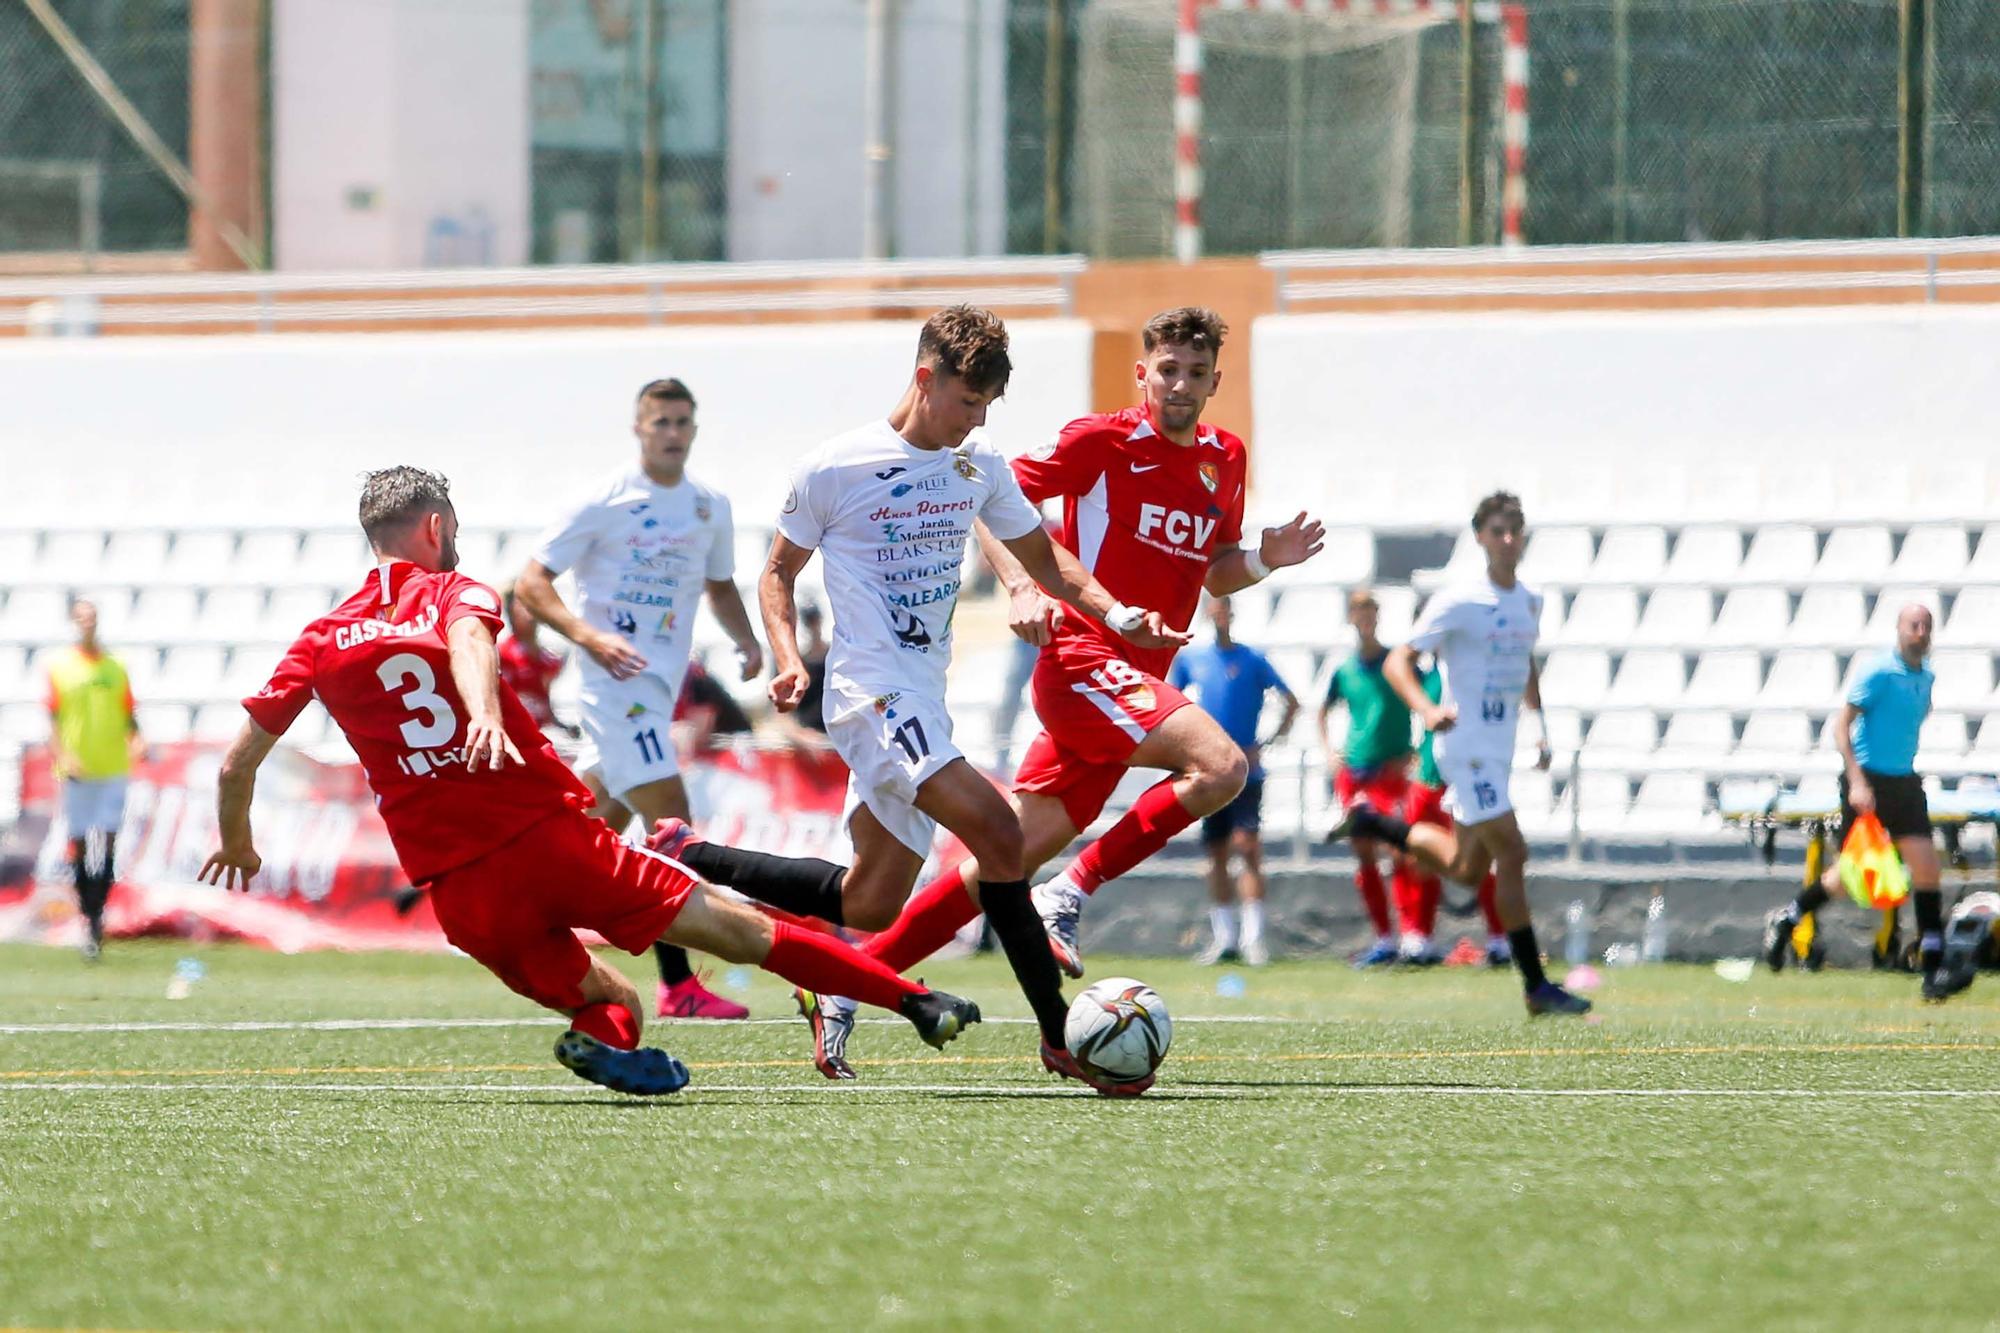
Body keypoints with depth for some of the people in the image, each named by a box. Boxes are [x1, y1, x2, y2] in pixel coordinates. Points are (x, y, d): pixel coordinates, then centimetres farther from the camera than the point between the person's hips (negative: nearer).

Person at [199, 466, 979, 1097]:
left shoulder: (321, 642, 14)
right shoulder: (453, 593, 6)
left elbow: (237, 765, 13)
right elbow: (469, 641, -19)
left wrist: (237, 846, 31)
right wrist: (484, 717, -39)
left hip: (462, 893, 3)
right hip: (551, 836, -3)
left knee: (611, 1008, 19)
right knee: (739, 933, 3)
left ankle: (603, 1036, -15)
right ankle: (912, 1001, -2)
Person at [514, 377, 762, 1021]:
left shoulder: (711, 508, 11)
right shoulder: (605, 502, -8)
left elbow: (719, 586, 26)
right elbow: (531, 584, -7)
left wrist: (745, 640, 6)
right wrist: (590, 636, -22)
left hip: (662, 682, 7)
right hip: (616, 679, -7)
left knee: (597, 827, 11)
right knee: (671, 817, -16)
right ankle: (677, 986, -15)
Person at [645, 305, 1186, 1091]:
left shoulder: (979, 467, 10)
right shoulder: (834, 470, -6)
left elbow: (1043, 561, 19)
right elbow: (779, 571, 5)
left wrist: (1119, 617, 3)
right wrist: (789, 660, -12)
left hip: (923, 698, 8)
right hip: (873, 692, -8)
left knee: (869, 904, 11)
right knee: (995, 832, -24)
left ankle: (684, 860, 27)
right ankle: (1061, 1037, -21)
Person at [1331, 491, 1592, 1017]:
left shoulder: (1530, 603, 10)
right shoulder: (1459, 603, -12)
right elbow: (1397, 662, -12)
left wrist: (1539, 723, 18)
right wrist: (1426, 709, -29)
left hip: (1499, 748, 8)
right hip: (1467, 746, -8)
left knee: (1467, 868, 13)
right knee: (1511, 854, -12)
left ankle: (1373, 822, 32)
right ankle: (1536, 986, -9)